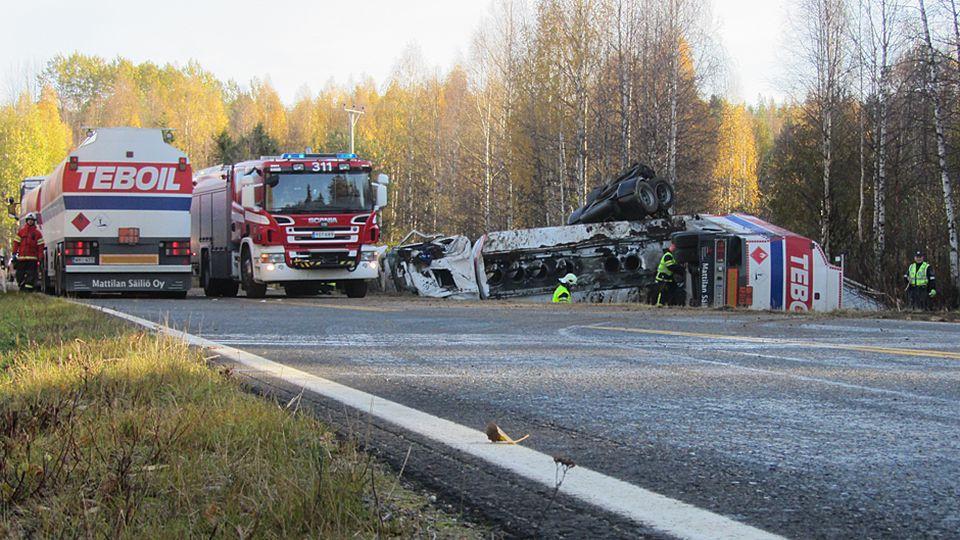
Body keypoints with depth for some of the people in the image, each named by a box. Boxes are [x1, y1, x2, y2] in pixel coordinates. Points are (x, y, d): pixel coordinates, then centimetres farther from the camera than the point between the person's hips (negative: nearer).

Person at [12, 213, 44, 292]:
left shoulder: (37, 233, 7)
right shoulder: (21, 231, 12)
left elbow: (40, 246, 5)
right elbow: (16, 243, 11)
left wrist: (40, 257, -2)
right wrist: (14, 253, 3)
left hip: (32, 257, -2)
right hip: (21, 256, 2)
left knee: (31, 273, -8)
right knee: (20, 273, 4)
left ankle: (29, 287, -8)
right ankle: (21, 286, 14)